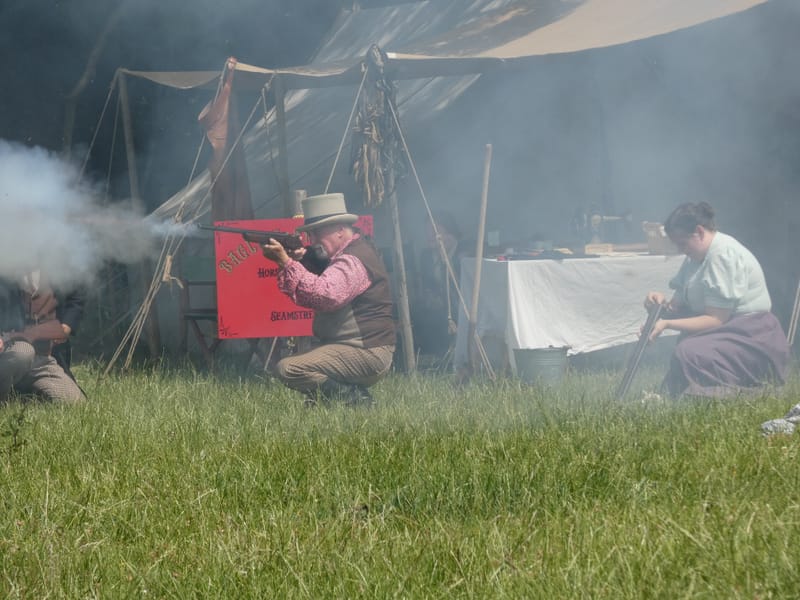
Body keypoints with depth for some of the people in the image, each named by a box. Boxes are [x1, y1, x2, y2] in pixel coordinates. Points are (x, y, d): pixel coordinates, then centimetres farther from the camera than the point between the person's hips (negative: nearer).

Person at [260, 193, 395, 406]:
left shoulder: (353, 260, -16)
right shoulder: (344, 254, 17)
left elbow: (325, 295, -33)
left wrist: (286, 263, -32)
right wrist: (301, 259, -6)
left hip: (366, 354, -11)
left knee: (287, 369, -21)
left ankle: (353, 397, -12)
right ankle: (352, 392, 8)